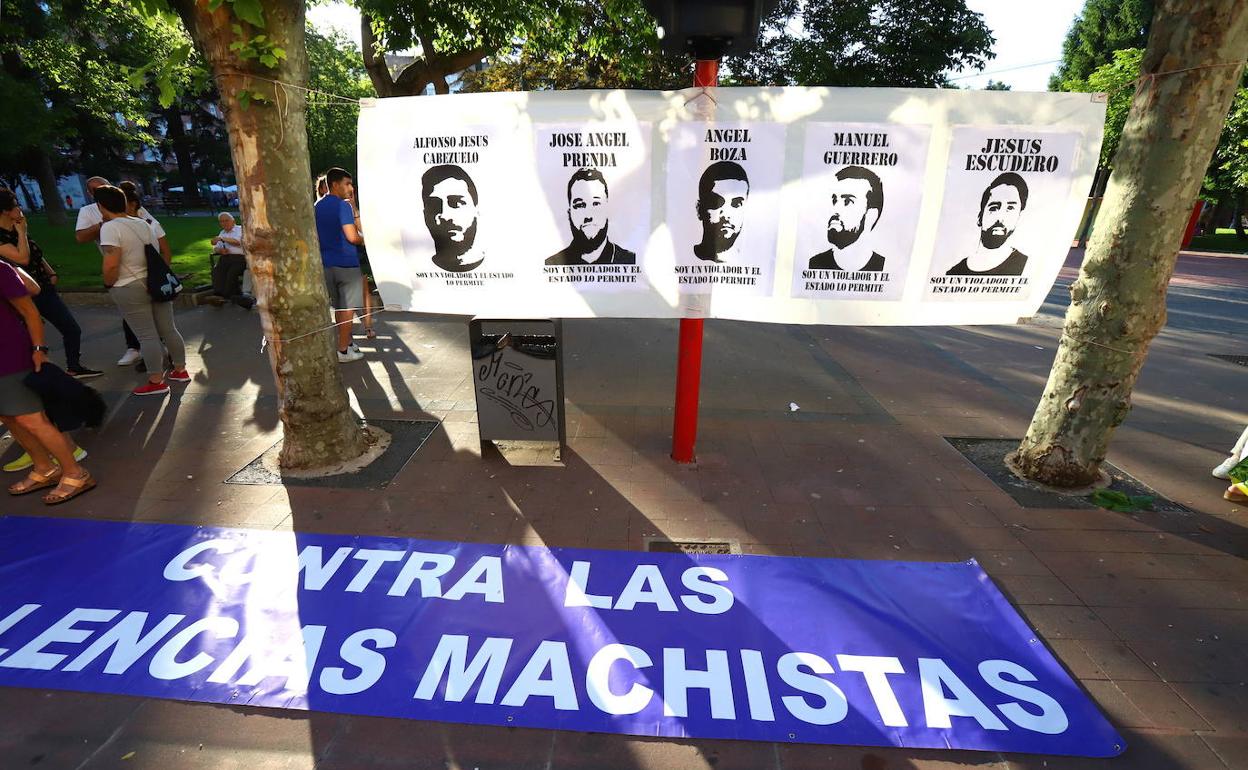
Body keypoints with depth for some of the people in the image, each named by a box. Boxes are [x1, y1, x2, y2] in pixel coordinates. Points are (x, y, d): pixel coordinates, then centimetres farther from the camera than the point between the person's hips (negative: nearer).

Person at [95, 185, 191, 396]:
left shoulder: (110, 228, -14)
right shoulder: (143, 223, 9)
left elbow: (111, 265, -20)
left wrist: (108, 285, -5)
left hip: (130, 289, -7)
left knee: (147, 335, -1)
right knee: (168, 330, 12)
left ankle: (156, 382, 6)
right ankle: (180, 370, 21)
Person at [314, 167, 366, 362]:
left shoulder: (317, 206, 13)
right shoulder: (343, 205, -13)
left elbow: (316, 234, 20)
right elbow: (352, 237, -21)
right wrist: (364, 238, -1)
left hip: (326, 263, 8)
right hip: (346, 262, -8)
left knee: (339, 307, 16)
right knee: (348, 308, -1)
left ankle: (347, 342, 26)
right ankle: (343, 351, 2)